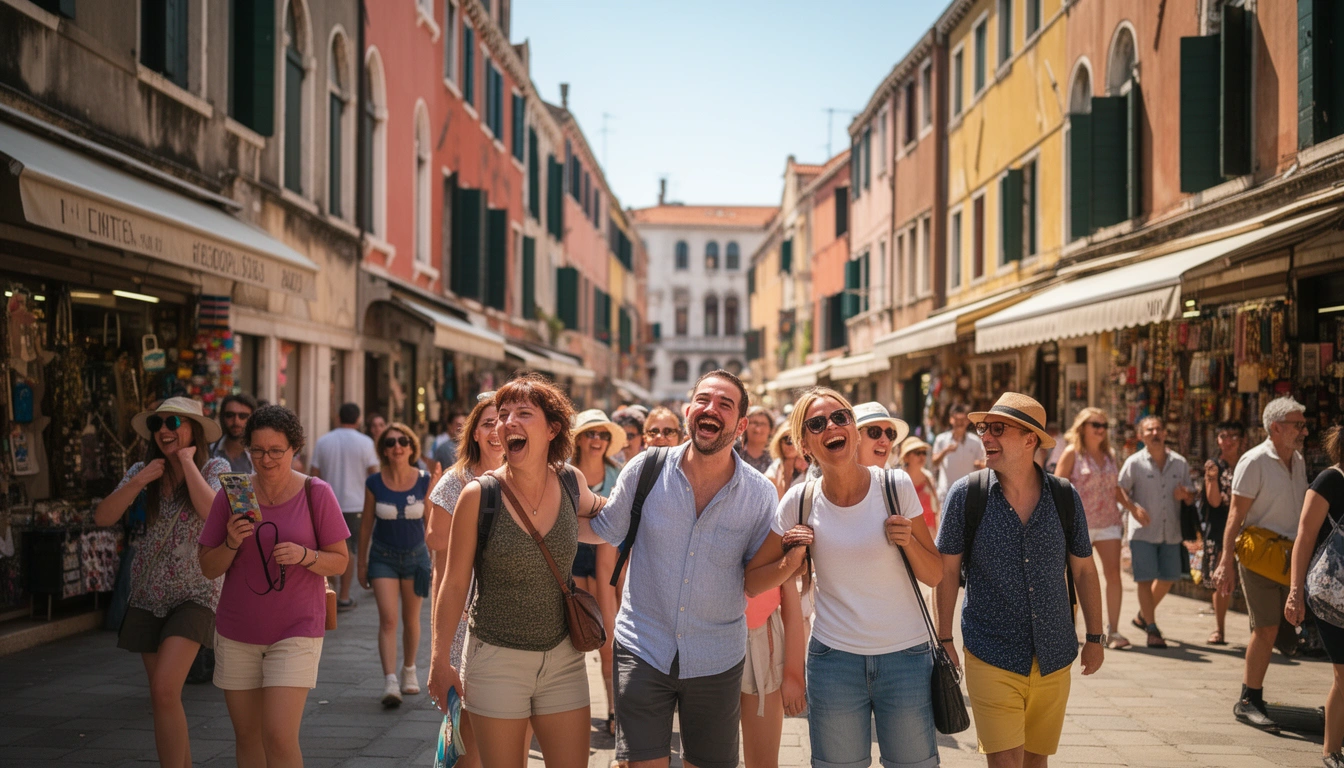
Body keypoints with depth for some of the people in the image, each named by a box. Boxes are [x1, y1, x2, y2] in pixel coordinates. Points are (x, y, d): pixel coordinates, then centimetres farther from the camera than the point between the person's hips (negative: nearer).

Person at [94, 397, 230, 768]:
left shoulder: (215, 468, -6)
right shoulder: (142, 470, 3)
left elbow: (211, 511, -26)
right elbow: (103, 517, -7)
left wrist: (187, 461, -17)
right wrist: (140, 481, -17)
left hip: (193, 594, -5)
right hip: (148, 596, 5)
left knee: (165, 691, -19)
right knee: (164, 699, 10)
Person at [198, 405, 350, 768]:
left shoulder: (316, 494, -6)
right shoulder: (231, 494, 0)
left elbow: (340, 561, -1)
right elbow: (208, 567, 4)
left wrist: (304, 555, -21)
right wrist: (232, 543, -16)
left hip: (295, 630, -3)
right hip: (237, 631, 3)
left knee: (279, 736, -13)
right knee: (247, 735, 11)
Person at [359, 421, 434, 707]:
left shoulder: (425, 481, -7)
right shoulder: (374, 484, -8)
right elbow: (366, 525, 2)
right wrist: (362, 564, 6)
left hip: (416, 555, 1)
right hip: (383, 557, -1)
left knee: (411, 619, 14)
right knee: (388, 619, -12)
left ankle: (409, 670, 34)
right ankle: (390, 681, -17)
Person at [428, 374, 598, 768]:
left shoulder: (571, 484, -2)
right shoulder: (479, 495, -11)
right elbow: (454, 584, -4)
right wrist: (440, 660, -2)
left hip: (562, 659, 3)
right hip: (497, 659, -3)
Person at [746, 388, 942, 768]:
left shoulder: (896, 485, -6)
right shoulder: (799, 502, -5)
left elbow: (935, 576, 0)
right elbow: (753, 583, 3)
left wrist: (909, 541, -18)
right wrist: (791, 562, -14)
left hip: (905, 654, 0)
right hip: (834, 657, 1)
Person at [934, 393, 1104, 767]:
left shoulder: (1065, 497, -1)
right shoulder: (965, 494, -7)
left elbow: (1084, 570, 9)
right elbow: (947, 570, 0)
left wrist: (1095, 637, 13)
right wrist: (944, 640, 0)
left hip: (1055, 660, 3)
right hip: (993, 659, -3)